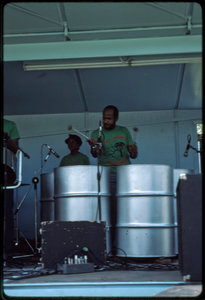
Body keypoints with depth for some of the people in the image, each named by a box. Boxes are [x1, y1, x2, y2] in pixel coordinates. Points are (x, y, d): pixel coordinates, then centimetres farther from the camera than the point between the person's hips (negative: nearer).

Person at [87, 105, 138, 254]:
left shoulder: (124, 131, 14)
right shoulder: (97, 133, 4)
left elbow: (134, 155, 16)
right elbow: (95, 153, -14)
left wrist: (134, 150, -6)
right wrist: (93, 147, -36)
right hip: (108, 176, -3)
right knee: (112, 210, -9)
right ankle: (111, 243, -2)